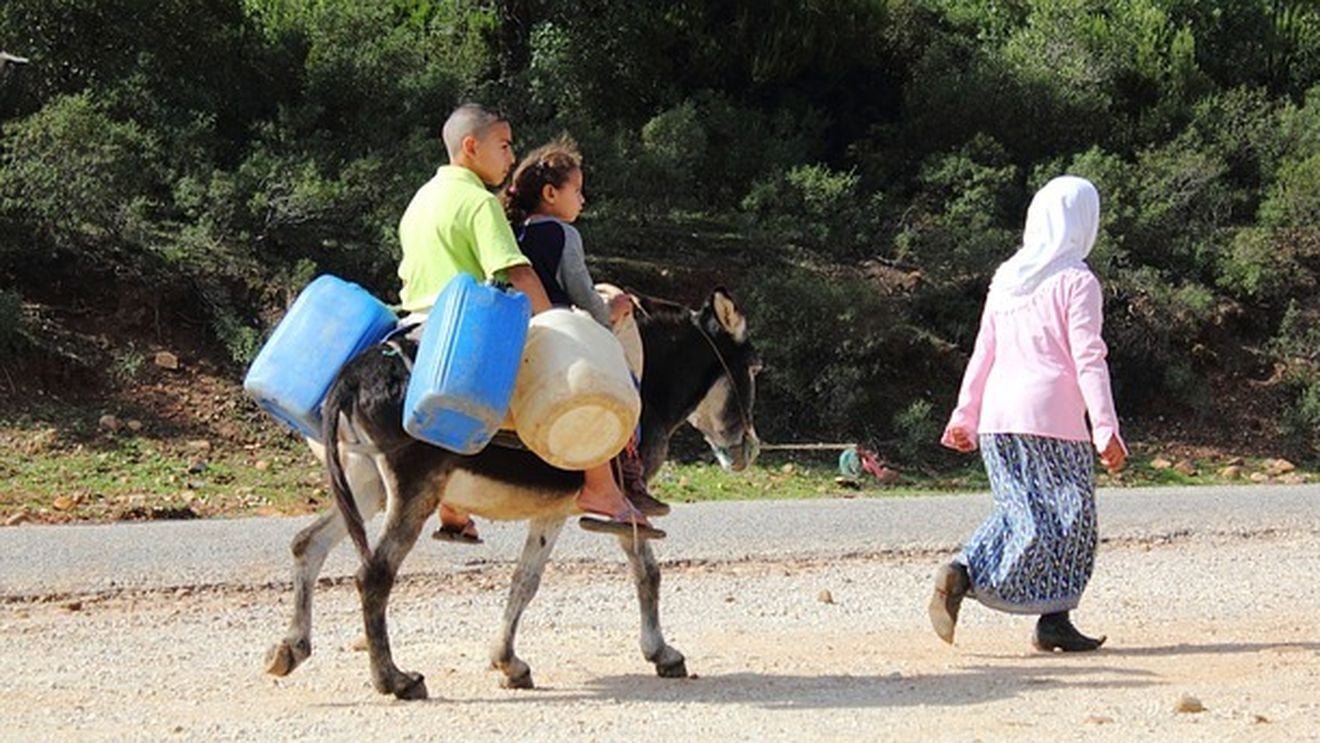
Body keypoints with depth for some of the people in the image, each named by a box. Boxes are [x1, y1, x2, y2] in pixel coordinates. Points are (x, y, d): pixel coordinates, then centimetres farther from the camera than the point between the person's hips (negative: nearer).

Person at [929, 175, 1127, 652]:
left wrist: (964, 415, 20)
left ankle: (961, 574, -12)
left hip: (997, 417, 6)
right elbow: (1088, 360, -9)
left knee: (1023, 515, 9)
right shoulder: (1076, 281, -4)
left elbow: (983, 353, 16)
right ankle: (1054, 620, 1)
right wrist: (1106, 430, -11)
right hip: (1052, 418, -6)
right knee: (1066, 520, 3)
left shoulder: (1007, 278, 15)